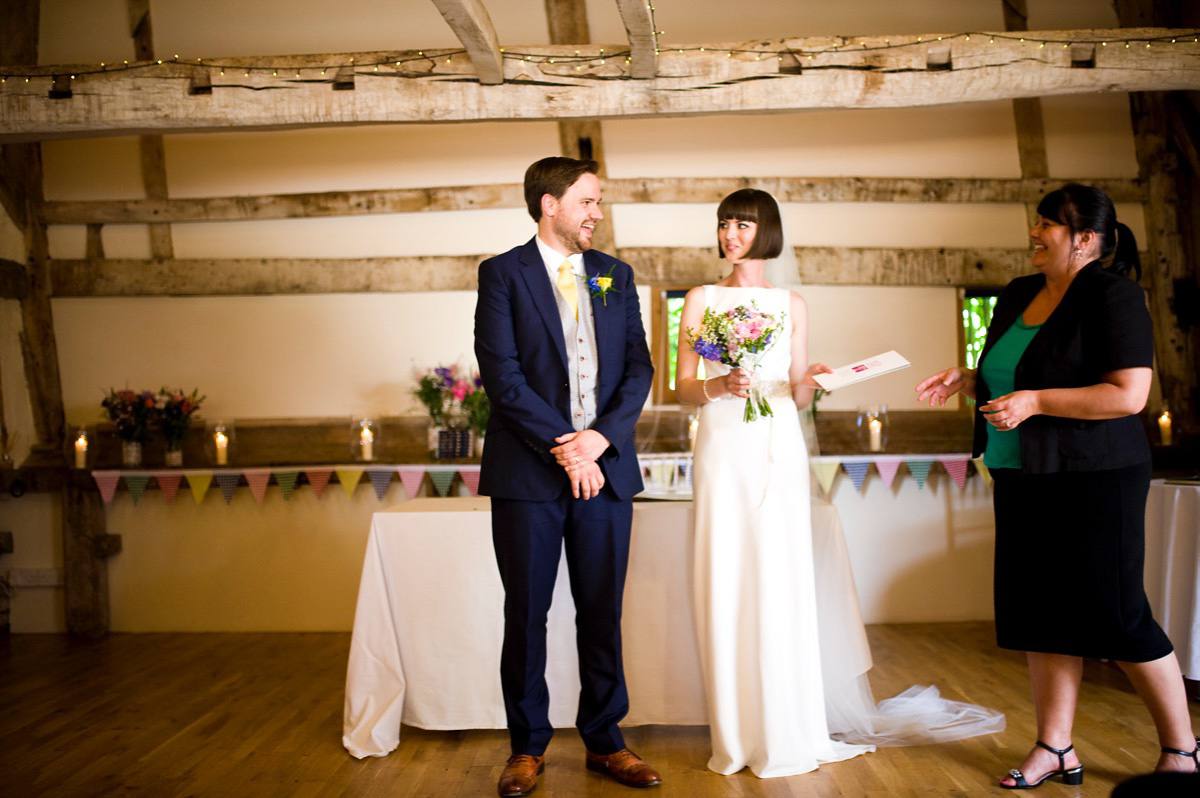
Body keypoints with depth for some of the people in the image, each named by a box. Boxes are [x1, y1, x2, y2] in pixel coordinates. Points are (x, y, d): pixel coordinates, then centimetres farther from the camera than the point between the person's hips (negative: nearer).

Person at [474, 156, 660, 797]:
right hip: (528, 473, -3)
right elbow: (502, 376, -9)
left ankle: (604, 740, 22)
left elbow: (638, 367, 6)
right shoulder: (502, 273, 0)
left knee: (602, 613, 9)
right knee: (526, 614, 5)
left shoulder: (615, 275, 13)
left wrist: (600, 438, -10)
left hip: (605, 466, 3)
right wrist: (564, 449, -14)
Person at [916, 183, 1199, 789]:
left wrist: (1035, 402, -21)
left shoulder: (1111, 293, -11)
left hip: (1093, 480, -7)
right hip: (1022, 482, 8)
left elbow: (1129, 395, -20)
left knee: (1114, 615, -1)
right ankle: (1055, 750, 18)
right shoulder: (1016, 296, 12)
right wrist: (967, 379, 6)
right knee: (1040, 613, 8)